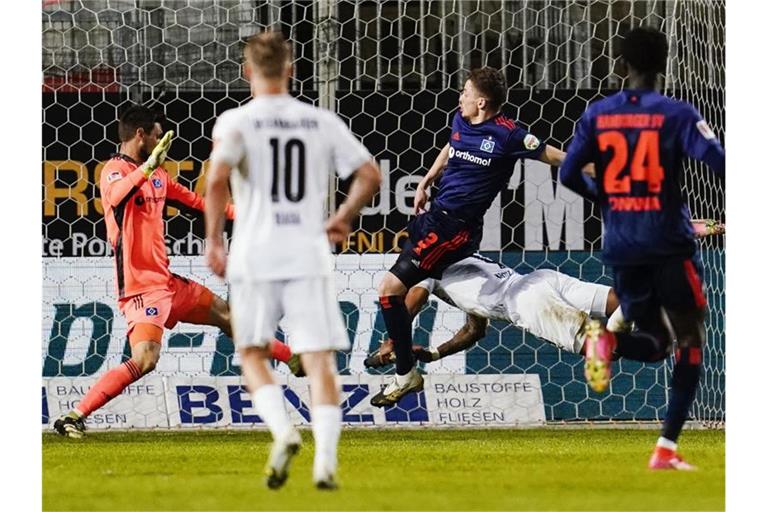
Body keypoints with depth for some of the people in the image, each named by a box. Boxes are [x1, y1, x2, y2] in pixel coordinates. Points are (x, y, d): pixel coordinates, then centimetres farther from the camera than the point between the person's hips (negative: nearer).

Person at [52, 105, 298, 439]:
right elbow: (116, 195, -39)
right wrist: (148, 166, -55)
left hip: (166, 281, 9)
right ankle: (74, 417, -25)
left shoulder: (157, 175, 13)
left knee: (225, 316, 22)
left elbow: (192, 200, 29)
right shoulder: (115, 170, -14)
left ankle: (296, 361, 39)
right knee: (144, 359, -26)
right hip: (140, 286, -9)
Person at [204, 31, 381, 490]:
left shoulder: (236, 121, -1)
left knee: (253, 354, 14)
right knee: (320, 360, 1)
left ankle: (283, 430, -9)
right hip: (310, 256, 1)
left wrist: (213, 238, -7)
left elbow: (218, 179, -17)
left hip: (255, 256, -1)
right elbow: (370, 174, 5)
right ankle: (325, 460, -12)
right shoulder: (322, 122, 8)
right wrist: (343, 219, 20)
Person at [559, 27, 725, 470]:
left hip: (620, 246, 4)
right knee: (690, 341, 7)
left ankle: (608, 338, -18)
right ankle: (667, 447, -4)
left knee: (654, 341, 18)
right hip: (669, 244, -4)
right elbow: (717, 161, -19)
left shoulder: (598, 114, 3)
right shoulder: (677, 114, -8)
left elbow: (569, 175, 2)